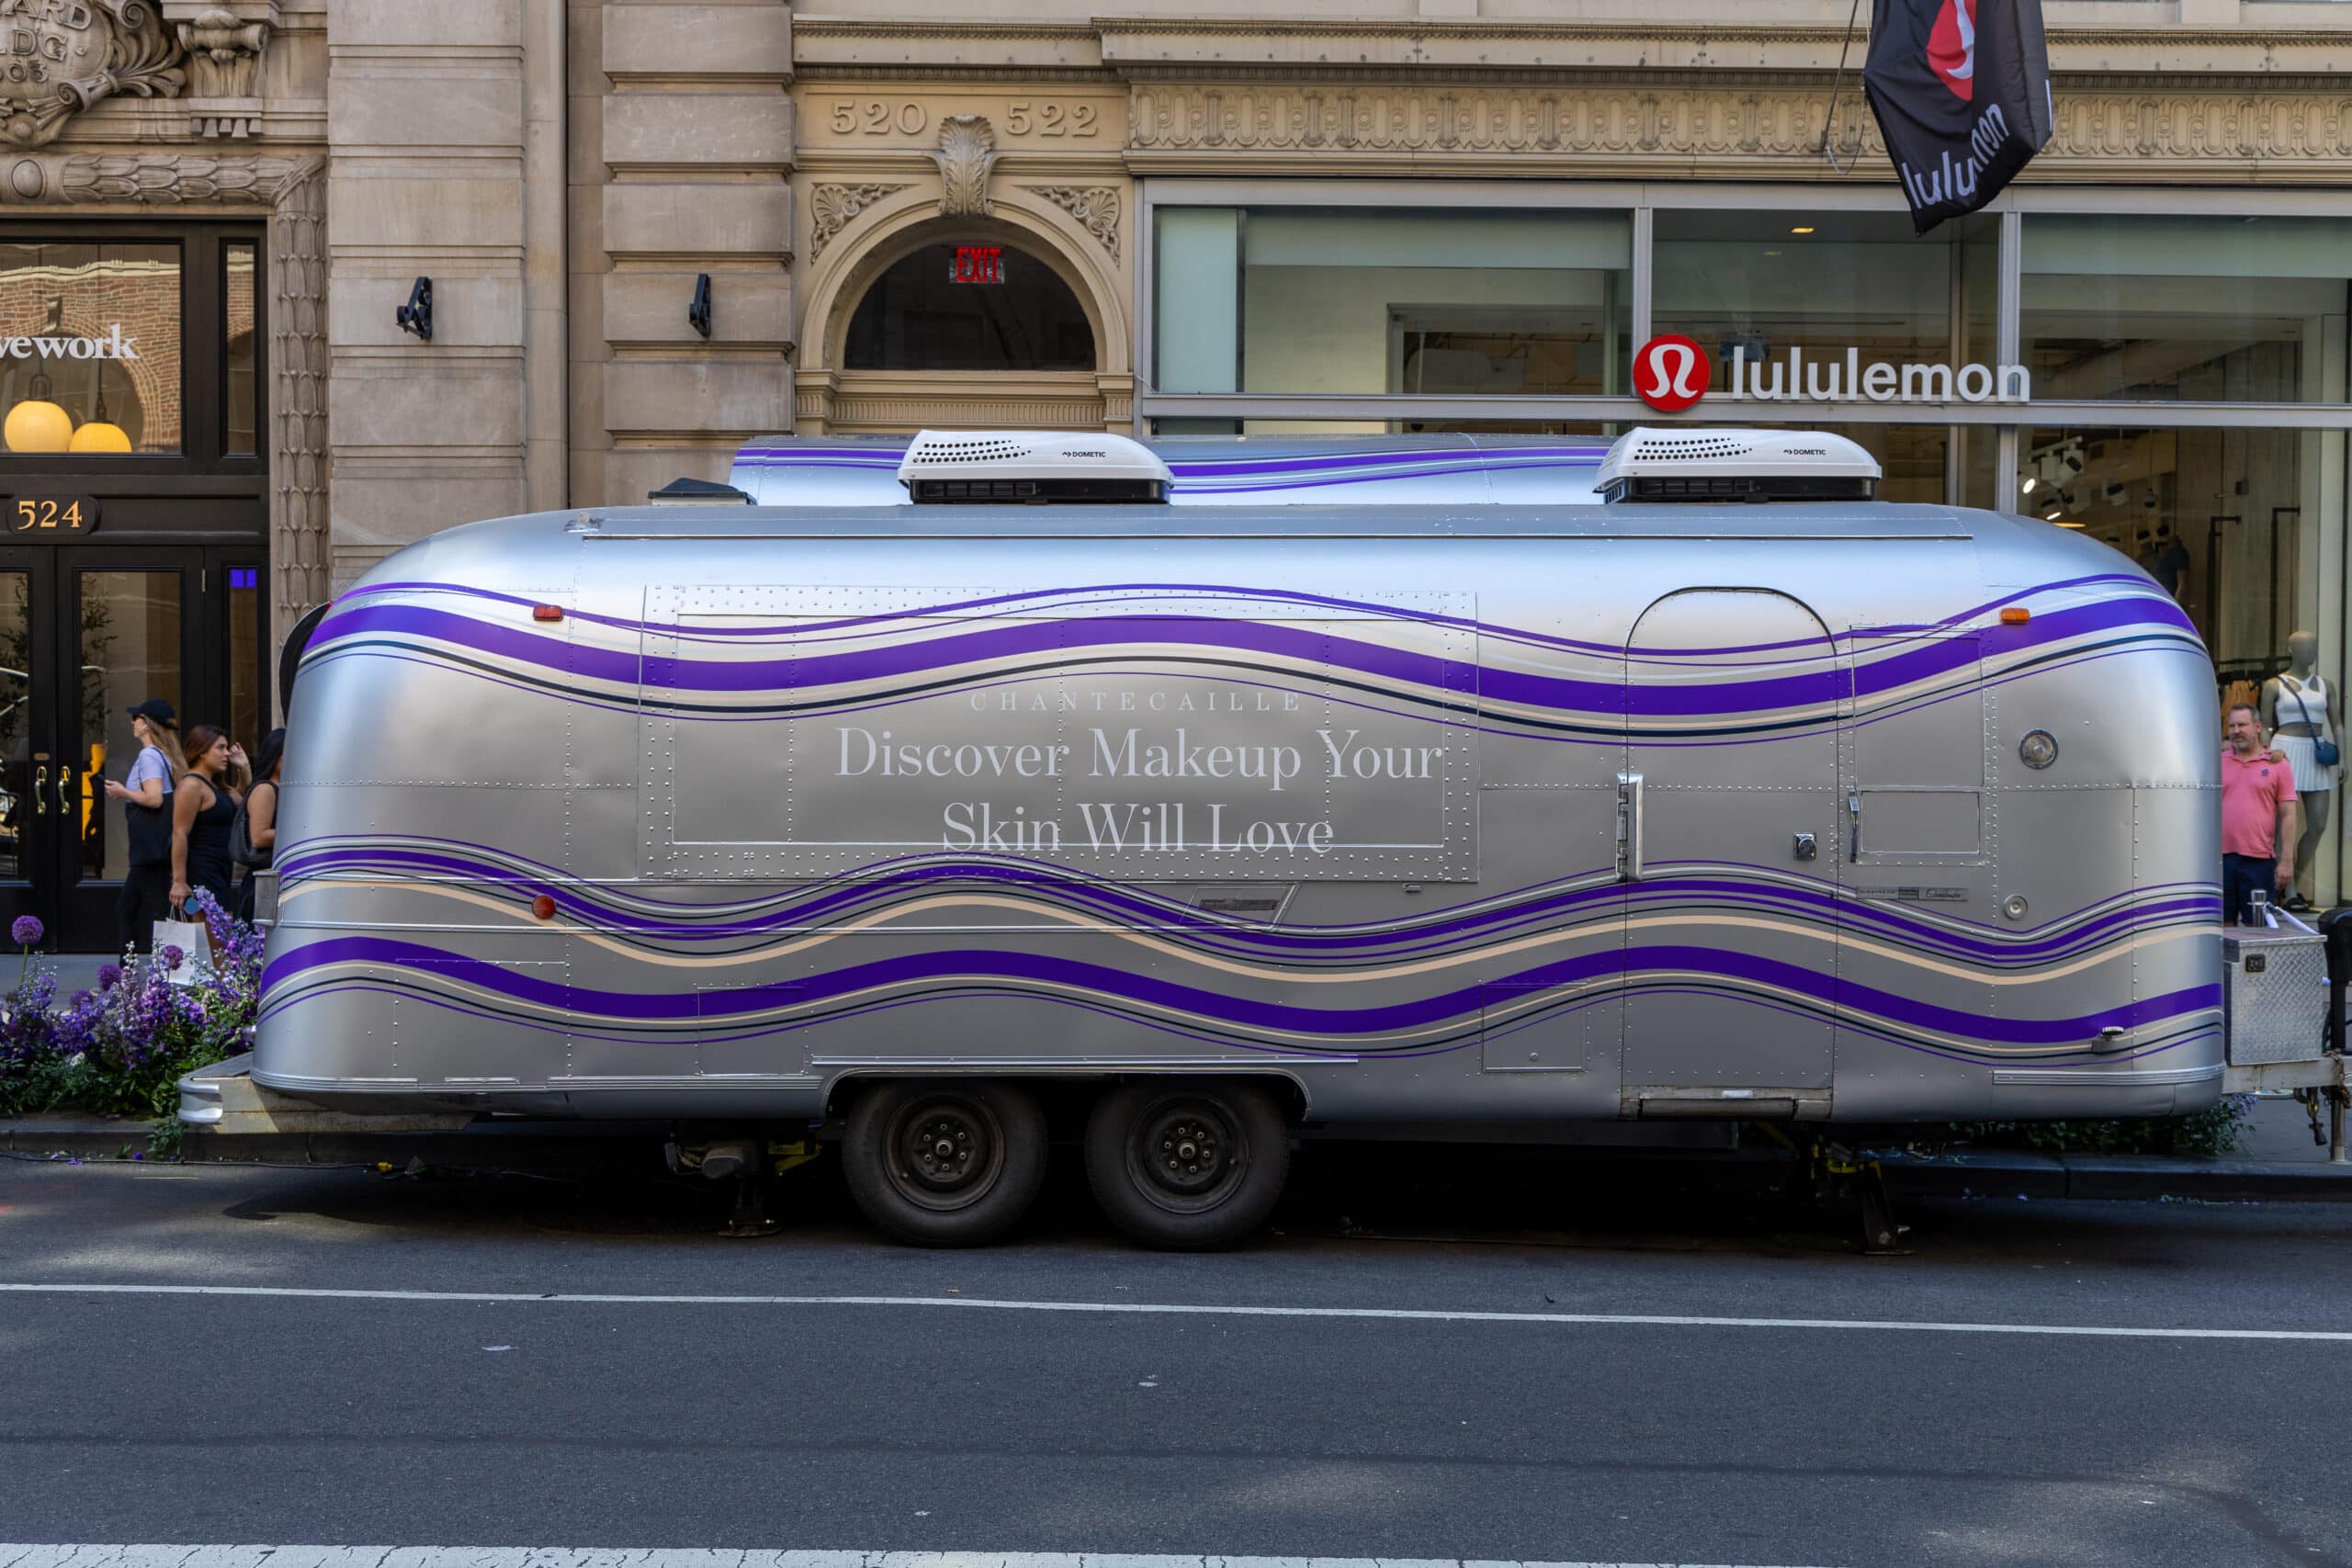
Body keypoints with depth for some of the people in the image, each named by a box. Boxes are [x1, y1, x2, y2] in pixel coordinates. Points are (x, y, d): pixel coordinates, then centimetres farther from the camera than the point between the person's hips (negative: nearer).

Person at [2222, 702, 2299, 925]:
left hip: (2259, 860, -2)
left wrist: (2287, 861, -6)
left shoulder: (2277, 765, 3)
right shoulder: (2219, 763, 10)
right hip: (2222, 858, 2)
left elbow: (2288, 816, 1)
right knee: (2223, 925, 4)